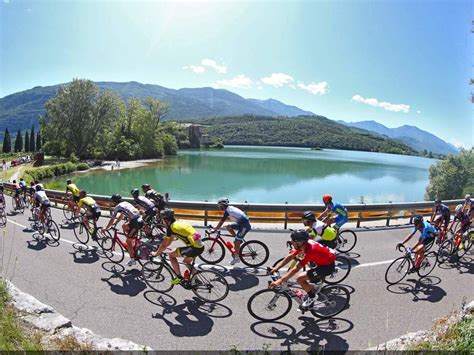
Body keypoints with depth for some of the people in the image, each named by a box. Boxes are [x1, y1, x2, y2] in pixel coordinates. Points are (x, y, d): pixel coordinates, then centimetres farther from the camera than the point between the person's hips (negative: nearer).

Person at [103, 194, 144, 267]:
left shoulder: (117, 207, 5)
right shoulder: (125, 203, 25)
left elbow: (112, 220, 11)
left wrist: (106, 228, 25)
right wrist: (115, 222, 49)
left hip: (135, 222, -7)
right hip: (141, 220, 7)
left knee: (128, 241, 8)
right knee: (124, 226, 25)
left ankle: (132, 260, 15)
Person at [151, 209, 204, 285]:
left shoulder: (171, 227, -3)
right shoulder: (179, 223, 22)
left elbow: (164, 245, 4)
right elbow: (169, 241, 34)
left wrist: (156, 253, 20)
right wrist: (160, 250, 40)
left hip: (194, 248, -9)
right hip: (201, 247, 9)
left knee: (171, 255, 7)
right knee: (186, 261, 30)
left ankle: (179, 277, 12)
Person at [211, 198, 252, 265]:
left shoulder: (227, 211, -15)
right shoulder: (230, 208, 12)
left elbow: (221, 222, -14)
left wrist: (214, 230, -5)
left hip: (245, 225, -9)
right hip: (241, 223, 9)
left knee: (236, 242, -4)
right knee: (228, 227, 8)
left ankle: (237, 258, 10)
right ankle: (239, 239, 14)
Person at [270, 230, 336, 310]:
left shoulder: (310, 250, -33)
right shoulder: (303, 244, -8)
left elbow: (296, 269, -35)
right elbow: (290, 257, -1)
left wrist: (280, 281, -35)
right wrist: (276, 268, -6)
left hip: (328, 266, -9)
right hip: (323, 260, 9)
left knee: (300, 278, -17)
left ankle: (311, 297, 4)